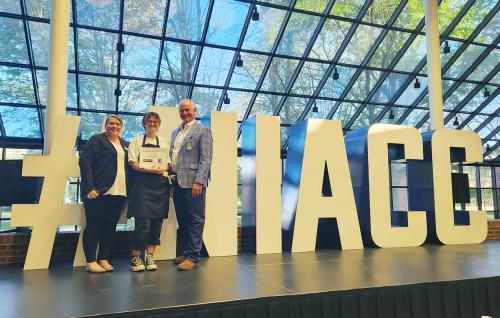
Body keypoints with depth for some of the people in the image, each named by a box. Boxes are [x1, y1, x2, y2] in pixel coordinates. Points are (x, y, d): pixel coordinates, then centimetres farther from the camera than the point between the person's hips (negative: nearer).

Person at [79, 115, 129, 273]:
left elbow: (128, 166, 19)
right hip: (98, 192, -5)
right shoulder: (97, 140, 0)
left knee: (110, 226, 8)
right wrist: (89, 187, -17)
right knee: (94, 225, 0)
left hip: (118, 193, 6)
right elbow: (85, 161, -9)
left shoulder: (125, 145, 18)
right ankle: (91, 262, 8)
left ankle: (104, 260, 17)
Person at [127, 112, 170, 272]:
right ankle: (135, 258, 5)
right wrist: (149, 169, -15)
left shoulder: (164, 142, 16)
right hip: (142, 185, -3)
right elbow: (133, 163, -1)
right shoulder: (137, 141, 8)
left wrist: (163, 168, -6)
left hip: (160, 186, 3)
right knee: (143, 223, -10)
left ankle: (149, 257, 14)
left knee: (157, 223, 3)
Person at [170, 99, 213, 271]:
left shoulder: (203, 131, -2)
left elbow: (205, 159, -10)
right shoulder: (175, 132, 20)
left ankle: (193, 257, 4)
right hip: (177, 182, 7)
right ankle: (186, 253, 23)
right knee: (182, 220, 12)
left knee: (195, 220, -2)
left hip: (193, 182, -7)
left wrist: (199, 182, -18)